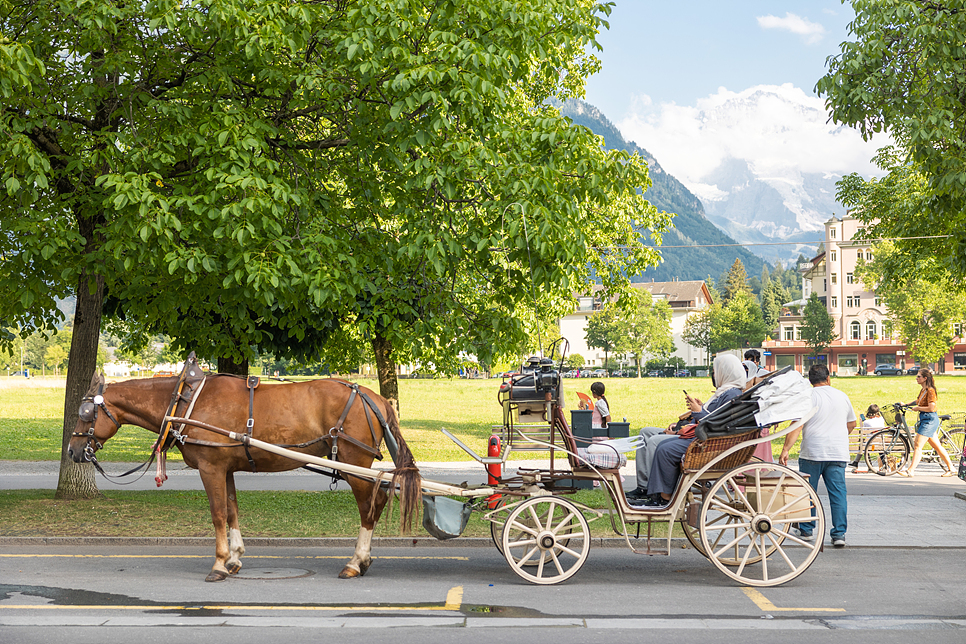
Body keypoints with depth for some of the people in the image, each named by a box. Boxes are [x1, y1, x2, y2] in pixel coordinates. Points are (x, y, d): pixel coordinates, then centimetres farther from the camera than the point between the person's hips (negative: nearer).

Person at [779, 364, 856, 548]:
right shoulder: (842, 396, 11)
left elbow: (797, 425, -14)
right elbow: (851, 424, 23)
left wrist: (786, 449, -15)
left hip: (813, 453, -3)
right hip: (839, 453, 3)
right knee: (838, 493, 2)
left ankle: (805, 530, 18)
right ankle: (839, 534, -1)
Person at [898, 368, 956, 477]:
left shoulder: (930, 390, -15)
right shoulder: (923, 390, 13)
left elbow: (931, 408, -22)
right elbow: (918, 401, 30)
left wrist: (918, 408, -13)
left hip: (930, 420, -10)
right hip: (925, 420, 10)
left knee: (918, 445, -11)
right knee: (937, 446, 13)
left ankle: (910, 470, -13)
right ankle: (950, 468, 20)